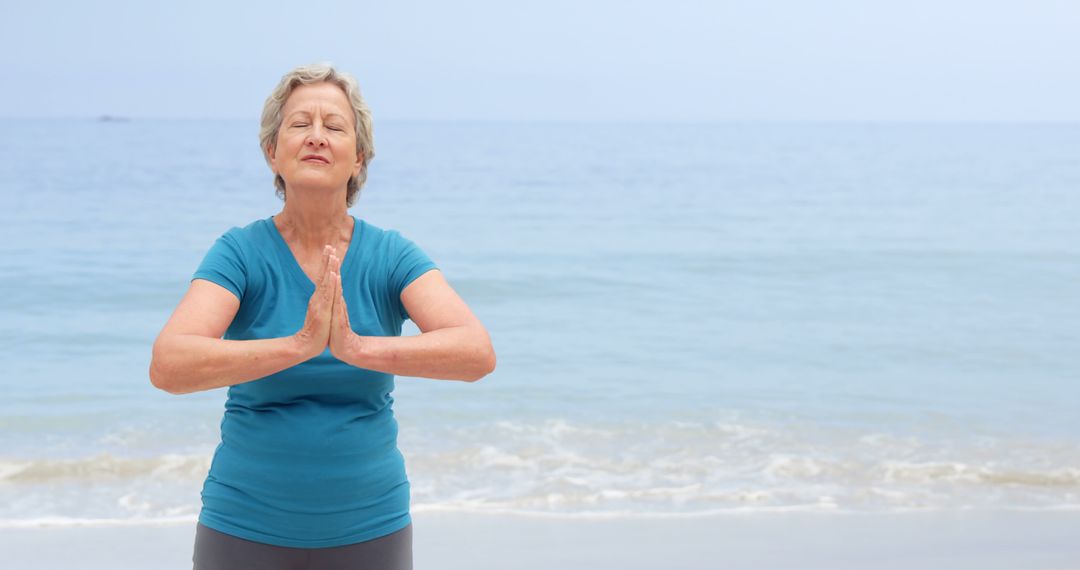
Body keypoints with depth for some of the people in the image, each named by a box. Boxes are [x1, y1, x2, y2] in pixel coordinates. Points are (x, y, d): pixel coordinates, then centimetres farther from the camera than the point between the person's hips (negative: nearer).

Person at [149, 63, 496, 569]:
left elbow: (478, 353, -20)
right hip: (245, 527, -1)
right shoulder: (241, 252, -9)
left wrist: (358, 347, -33)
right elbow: (167, 366, -24)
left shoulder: (392, 256, -5)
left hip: (369, 527, 1)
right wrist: (297, 345, -35)